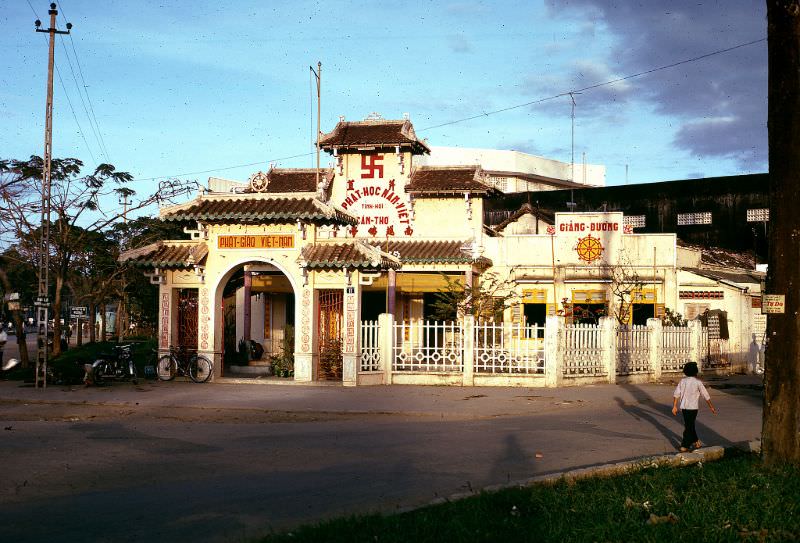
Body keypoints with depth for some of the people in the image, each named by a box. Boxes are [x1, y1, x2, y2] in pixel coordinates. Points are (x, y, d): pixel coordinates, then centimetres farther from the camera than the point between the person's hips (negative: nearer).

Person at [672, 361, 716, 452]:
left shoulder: (683, 381, 2)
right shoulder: (698, 382, -11)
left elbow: (676, 394, 0)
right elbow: (706, 396, -6)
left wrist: (674, 407, 7)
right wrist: (711, 407, 4)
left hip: (684, 407, 5)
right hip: (692, 408, -5)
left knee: (690, 425, 19)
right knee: (689, 427, 2)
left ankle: (696, 442, 32)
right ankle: (684, 446, 2)